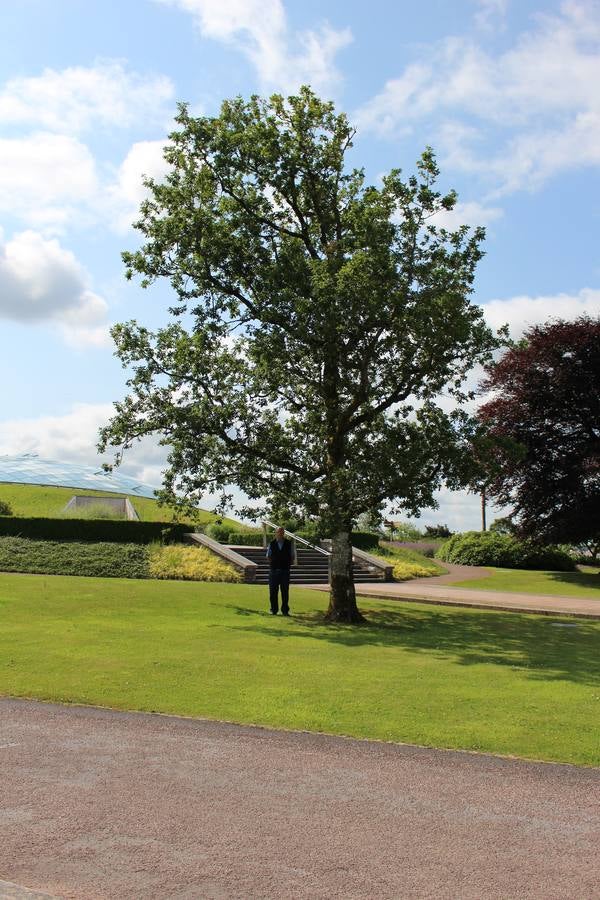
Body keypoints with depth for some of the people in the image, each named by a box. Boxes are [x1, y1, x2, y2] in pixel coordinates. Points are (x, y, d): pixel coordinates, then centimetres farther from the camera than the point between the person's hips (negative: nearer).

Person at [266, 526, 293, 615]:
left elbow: (292, 556, 12)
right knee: (273, 591, 3)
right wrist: (273, 562, 0)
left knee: (285, 592, 1)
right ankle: (274, 610, 13)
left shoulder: (289, 544, 4)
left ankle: (285, 610, 9)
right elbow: (268, 557, 13)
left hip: (285, 570, -1)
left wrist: (289, 562, -1)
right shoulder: (272, 544, 5)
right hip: (274, 570, 1)